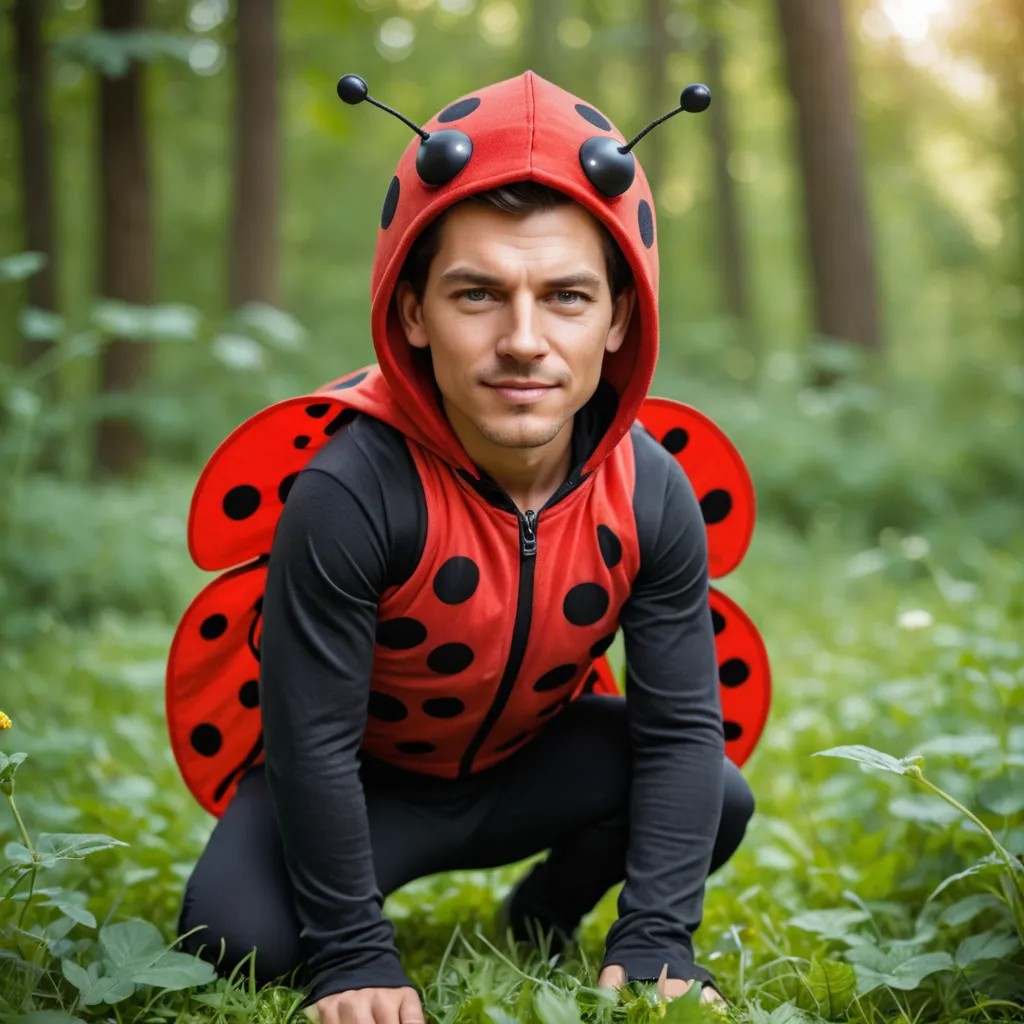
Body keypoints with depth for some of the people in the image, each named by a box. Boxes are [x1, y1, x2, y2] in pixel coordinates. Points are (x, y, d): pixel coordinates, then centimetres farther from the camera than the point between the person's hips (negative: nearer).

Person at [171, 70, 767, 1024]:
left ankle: (543, 916, 14)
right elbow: (312, 741, -29)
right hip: (365, 775, -4)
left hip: (528, 756, 4)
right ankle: (340, 908, 12)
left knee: (718, 801, -16)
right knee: (235, 936, -27)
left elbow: (680, 724, -16)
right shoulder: (348, 496, -34)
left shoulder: (651, 496, -20)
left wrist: (655, 941, -22)